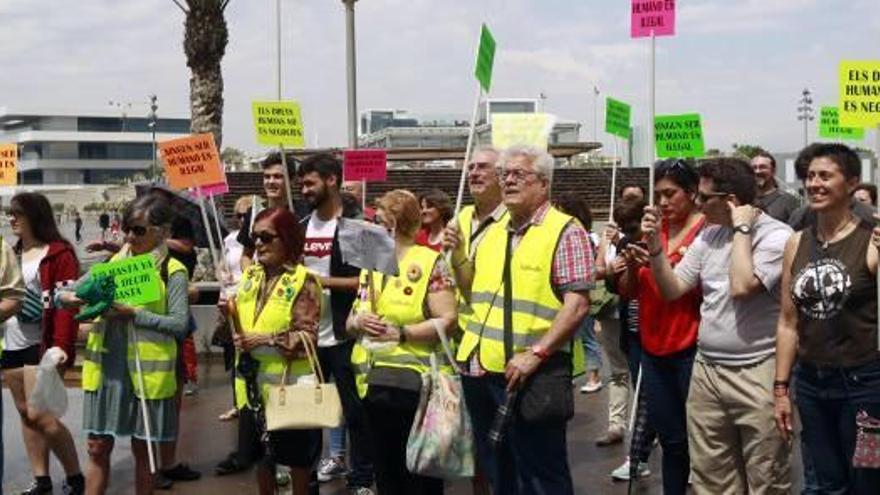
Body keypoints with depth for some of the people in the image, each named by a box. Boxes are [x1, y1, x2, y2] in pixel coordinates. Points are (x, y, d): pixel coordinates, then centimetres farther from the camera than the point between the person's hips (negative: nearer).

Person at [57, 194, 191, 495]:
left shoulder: (172, 272, -5)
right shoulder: (112, 263, 9)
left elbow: (179, 324, -15)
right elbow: (65, 292, 11)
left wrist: (133, 313, -22)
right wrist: (66, 297, -13)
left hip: (146, 370, -4)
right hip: (105, 367, 4)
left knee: (143, 449, 7)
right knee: (98, 447, 8)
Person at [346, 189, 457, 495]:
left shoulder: (430, 263, -7)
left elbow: (447, 321, -15)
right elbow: (350, 323, 18)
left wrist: (400, 333, -19)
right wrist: (359, 321, -4)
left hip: (415, 382, -7)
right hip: (374, 382, 7)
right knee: (385, 470, 15)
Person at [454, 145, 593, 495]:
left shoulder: (565, 232, -6)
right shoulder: (493, 233, 15)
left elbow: (577, 304, -14)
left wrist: (536, 354, -20)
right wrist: (458, 255, 6)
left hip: (531, 374, -7)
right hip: (481, 370, 7)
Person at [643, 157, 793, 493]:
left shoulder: (777, 235, -11)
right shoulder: (709, 235, 11)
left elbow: (741, 287, -24)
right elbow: (672, 290, 12)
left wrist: (741, 228, -15)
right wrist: (654, 245, -2)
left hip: (757, 373, -6)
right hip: (706, 370, 7)